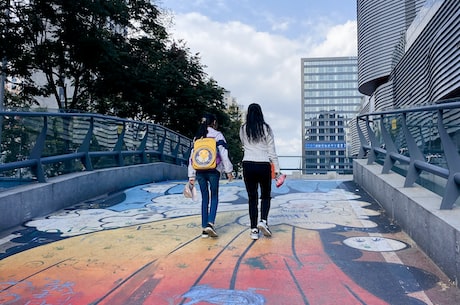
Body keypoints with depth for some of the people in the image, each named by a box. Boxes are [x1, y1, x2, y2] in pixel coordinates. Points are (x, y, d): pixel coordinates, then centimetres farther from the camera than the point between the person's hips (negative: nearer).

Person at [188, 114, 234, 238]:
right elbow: (224, 154, -6)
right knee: (214, 197, 7)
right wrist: (229, 171, -2)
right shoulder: (217, 135, 1)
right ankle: (210, 223, -10)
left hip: (200, 171, 4)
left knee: (204, 198, 10)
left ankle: (204, 228, 10)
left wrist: (191, 176, 14)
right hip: (214, 171, -4)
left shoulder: (197, 137, 14)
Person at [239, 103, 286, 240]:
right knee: (265, 196, 15)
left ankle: (254, 229, 8)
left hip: (248, 165, 1)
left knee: (252, 198, 8)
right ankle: (263, 221, -5)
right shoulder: (266, 128, -3)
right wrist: (277, 170, 2)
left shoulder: (243, 129, 2)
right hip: (264, 165, -1)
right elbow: (272, 151, -2)